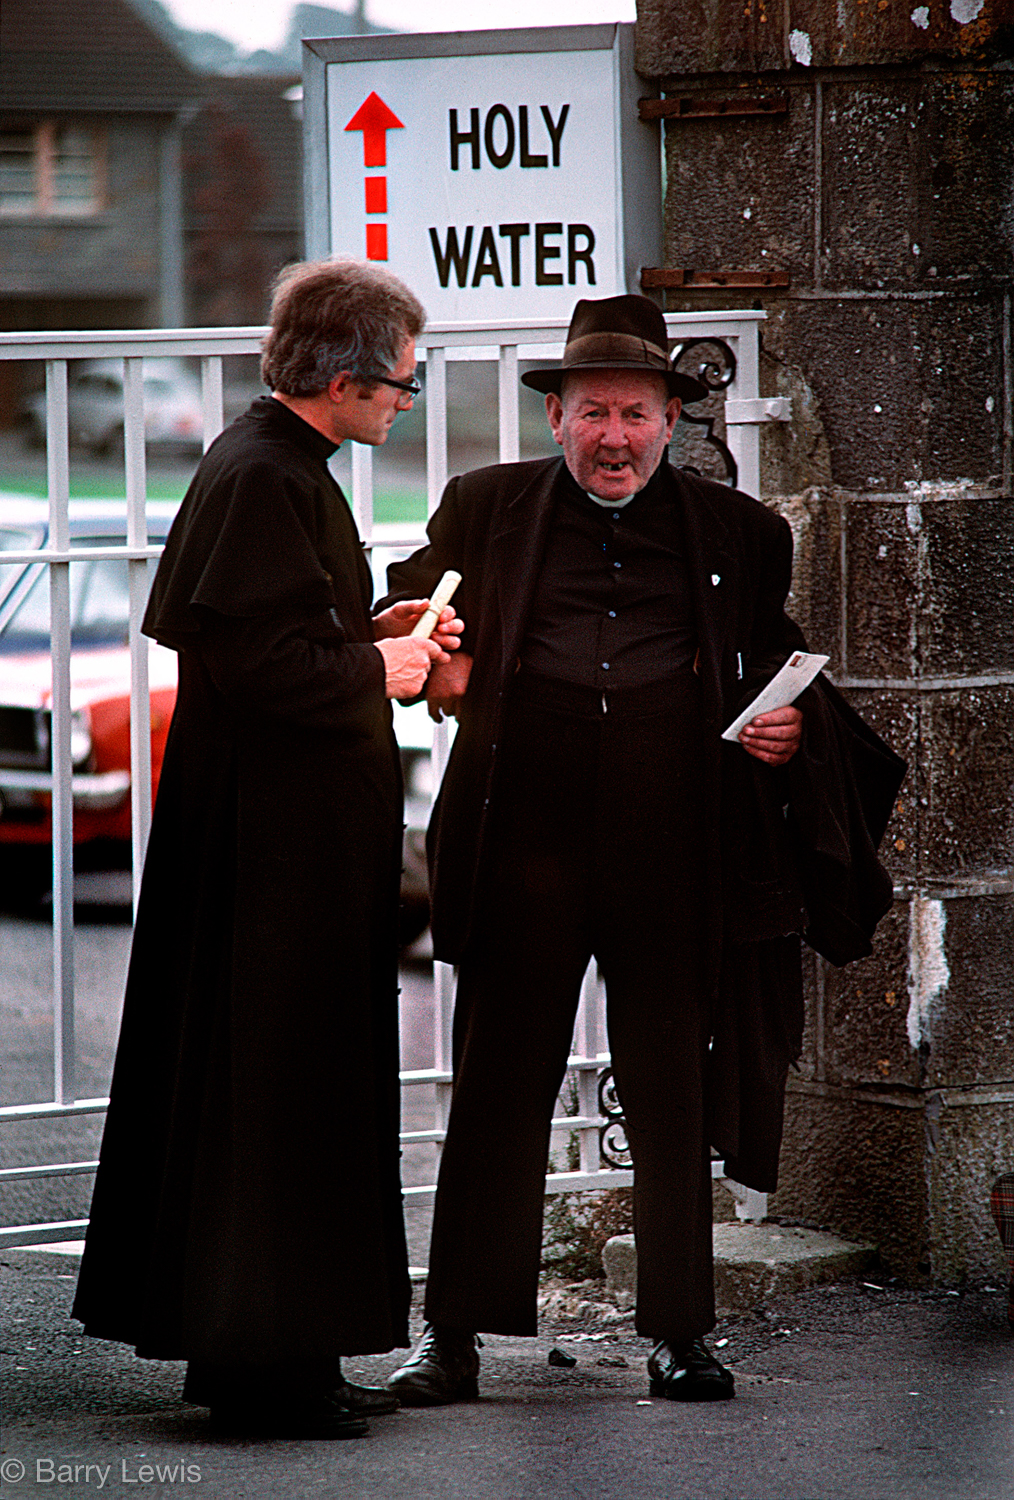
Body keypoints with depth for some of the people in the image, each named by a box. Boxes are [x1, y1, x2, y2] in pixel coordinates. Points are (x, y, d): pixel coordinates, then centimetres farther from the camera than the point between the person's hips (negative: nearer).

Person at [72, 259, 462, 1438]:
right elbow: (253, 659, -24)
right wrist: (375, 668, -12)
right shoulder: (262, 479, -18)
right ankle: (261, 1358, 1)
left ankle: (269, 1352, 20)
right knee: (274, 1086, -5)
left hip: (289, 833, 11)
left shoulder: (275, 467, 14)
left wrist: (376, 632, 11)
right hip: (280, 841, -11)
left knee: (293, 1084, 14)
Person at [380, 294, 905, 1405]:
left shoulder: (738, 533, 11)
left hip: (675, 854, 1)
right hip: (525, 845, -1)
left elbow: (777, 665, 20)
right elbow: (409, 614, 22)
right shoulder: (485, 509, 9)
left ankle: (678, 1333, 15)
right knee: (496, 1092, 1)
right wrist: (436, 669, 0)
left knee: (674, 1096, 6)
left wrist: (789, 725, -1)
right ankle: (454, 1339, 7)